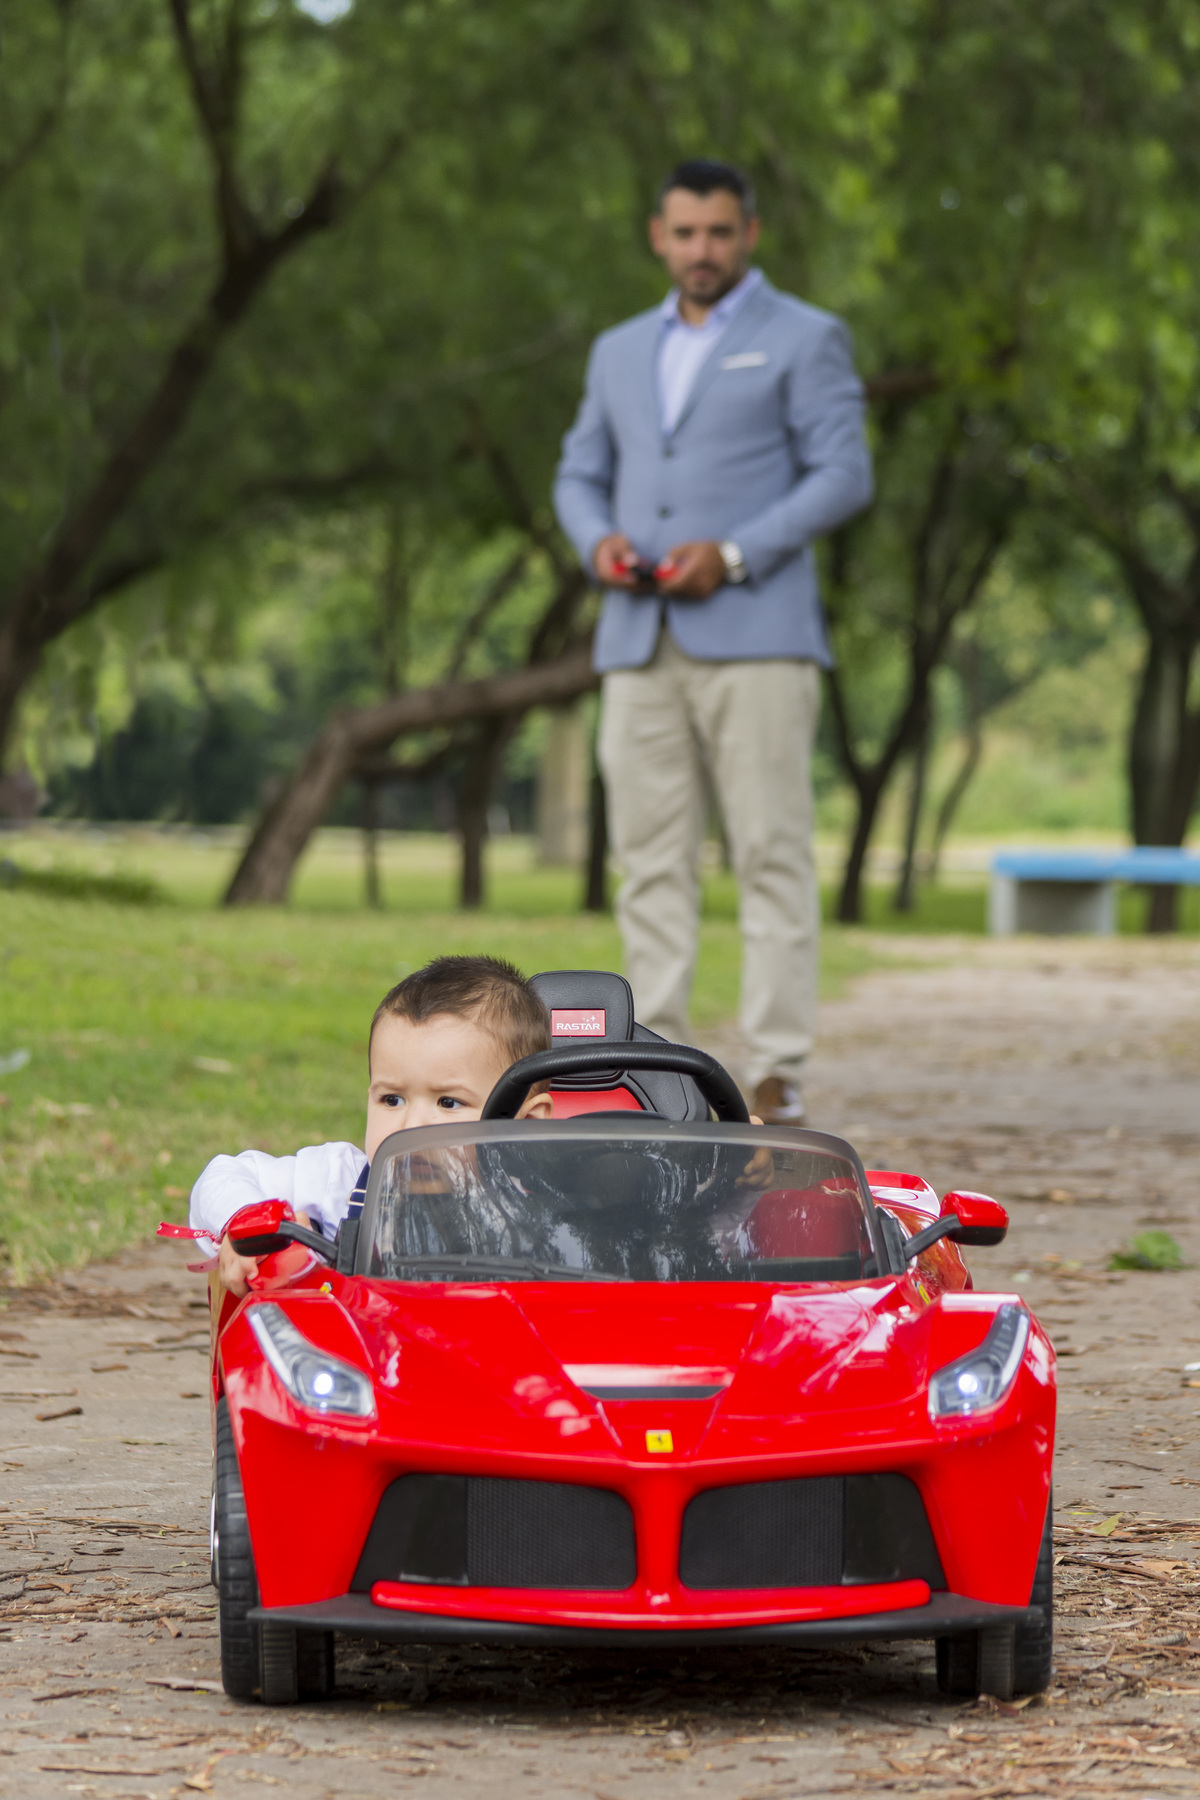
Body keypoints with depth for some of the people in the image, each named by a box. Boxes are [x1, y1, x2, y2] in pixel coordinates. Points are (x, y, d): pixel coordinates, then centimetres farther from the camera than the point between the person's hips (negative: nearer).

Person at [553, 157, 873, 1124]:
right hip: (640, 641, 5)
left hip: (754, 636, -5)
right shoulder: (621, 352, 20)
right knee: (651, 862, 2)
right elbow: (580, 474, 23)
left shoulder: (805, 339, 4)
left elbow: (843, 475, -4)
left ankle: (778, 1074, -9)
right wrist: (598, 541, -1)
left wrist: (733, 555, -14)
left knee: (772, 854, -8)